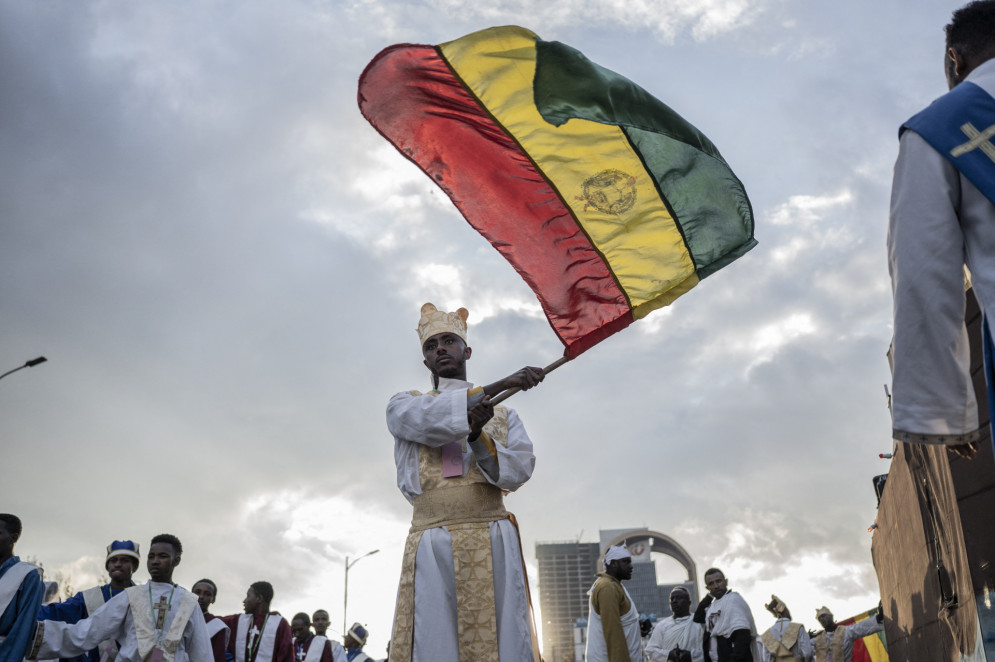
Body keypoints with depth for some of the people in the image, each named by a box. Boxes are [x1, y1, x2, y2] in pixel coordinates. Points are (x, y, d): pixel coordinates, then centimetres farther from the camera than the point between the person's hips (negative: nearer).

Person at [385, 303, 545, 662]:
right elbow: (429, 418, -8)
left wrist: (478, 436, -15)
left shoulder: (504, 414, 19)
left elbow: (520, 469, 3)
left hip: (495, 547, 1)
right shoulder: (404, 405, 16)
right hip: (434, 546, -1)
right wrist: (495, 387, -14)